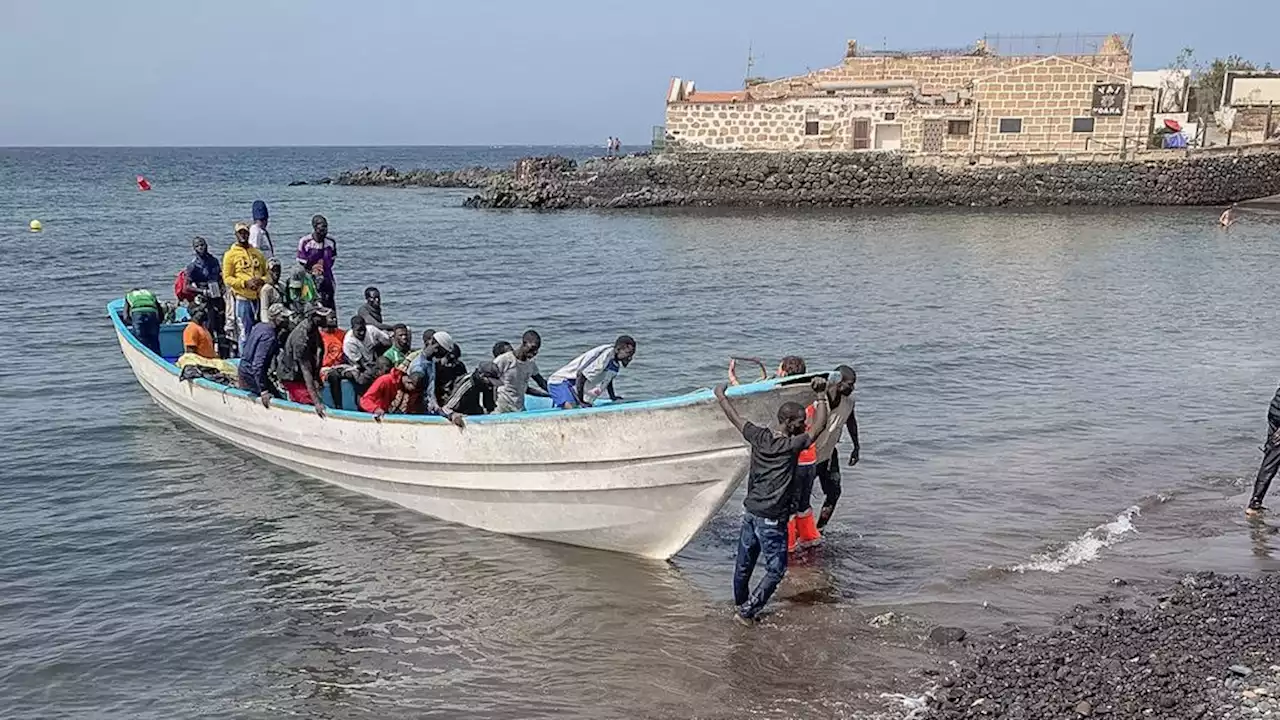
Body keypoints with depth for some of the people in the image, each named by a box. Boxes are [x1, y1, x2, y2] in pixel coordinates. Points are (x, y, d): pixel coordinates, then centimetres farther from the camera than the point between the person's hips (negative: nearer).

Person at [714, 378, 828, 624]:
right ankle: (747, 611, 6)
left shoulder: (759, 437, -1)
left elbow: (734, 417, 10)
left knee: (744, 564, 20)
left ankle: (740, 603, 39)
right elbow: (819, 426, -16)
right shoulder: (791, 446, -17)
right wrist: (821, 395, -9)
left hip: (750, 513, 7)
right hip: (771, 520, -7)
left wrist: (721, 395, 25)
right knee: (776, 570, 7)